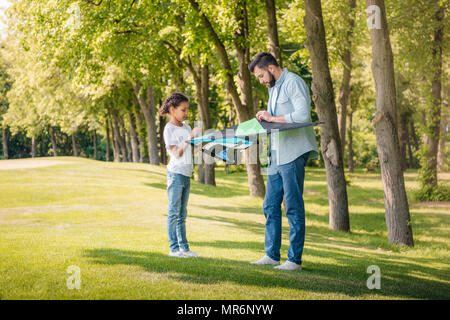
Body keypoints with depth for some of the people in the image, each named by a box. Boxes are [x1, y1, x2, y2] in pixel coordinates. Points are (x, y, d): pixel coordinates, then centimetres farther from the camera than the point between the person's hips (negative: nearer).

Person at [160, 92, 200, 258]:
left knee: (182, 213, 10)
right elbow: (177, 153, -15)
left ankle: (184, 247, 12)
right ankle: (174, 248, -1)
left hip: (186, 174, 7)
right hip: (176, 173, -7)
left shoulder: (186, 127, 14)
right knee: (174, 212, -4)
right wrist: (190, 137, -20)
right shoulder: (169, 129, -7)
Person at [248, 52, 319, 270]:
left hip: (293, 154, -10)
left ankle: (294, 259, -1)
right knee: (270, 206, 10)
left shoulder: (293, 82, -8)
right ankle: (272, 255, 17)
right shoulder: (273, 88, 21)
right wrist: (265, 119, 7)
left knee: (293, 207, -6)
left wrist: (272, 118, -12)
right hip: (277, 154, 10)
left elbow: (302, 115, -20)